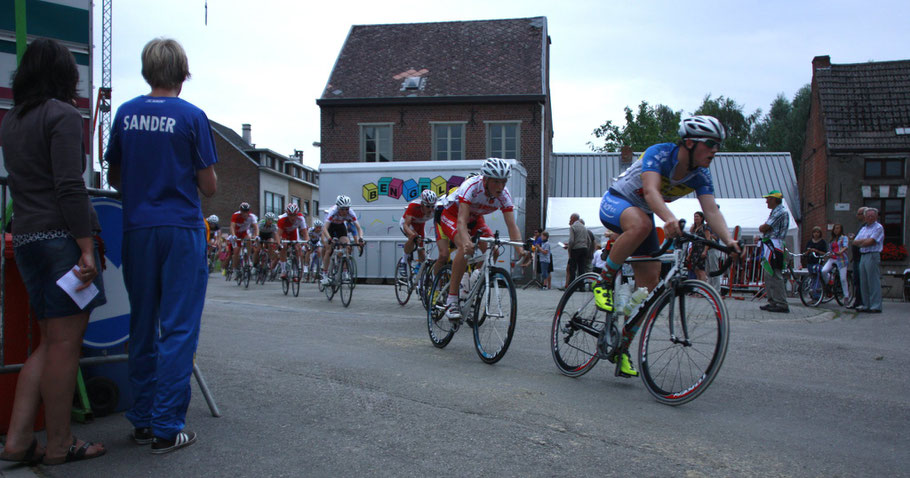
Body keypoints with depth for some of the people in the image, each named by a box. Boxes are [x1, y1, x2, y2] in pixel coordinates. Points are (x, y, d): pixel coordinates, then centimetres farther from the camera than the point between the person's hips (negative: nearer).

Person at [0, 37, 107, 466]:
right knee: (64, 343, -2)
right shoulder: (63, 115, -7)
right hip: (61, 237, -8)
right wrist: (86, 249, -16)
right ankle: (60, 445, 6)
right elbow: (70, 187, -15)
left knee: (50, 343, 14)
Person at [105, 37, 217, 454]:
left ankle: (142, 421, 21)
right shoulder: (191, 117, -6)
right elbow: (209, 187, -4)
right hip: (181, 230, -4)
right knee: (178, 329, 0)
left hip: (137, 229, 5)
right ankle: (166, 428, 2)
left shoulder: (126, 114, 6)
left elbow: (114, 177, 14)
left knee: (142, 327, 13)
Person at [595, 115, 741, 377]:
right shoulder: (659, 153, -25)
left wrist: (729, 241, -37)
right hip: (615, 203, -6)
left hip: (644, 214, 6)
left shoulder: (701, 175, -9)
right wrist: (669, 219, -59)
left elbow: (711, 210, -19)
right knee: (640, 224, -43)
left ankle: (623, 348, 7)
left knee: (650, 284, -4)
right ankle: (604, 283, -23)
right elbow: (650, 190, -41)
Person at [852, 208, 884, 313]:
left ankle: (876, 307, -6)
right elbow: (855, 242, 11)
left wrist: (860, 243, 4)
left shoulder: (878, 228, -3)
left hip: (873, 256, -8)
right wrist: (865, 240, -5)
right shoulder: (863, 229, 21)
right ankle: (866, 305, 14)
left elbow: (870, 242, -14)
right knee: (864, 283, 8)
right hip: (863, 256, 8)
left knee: (874, 282, -8)